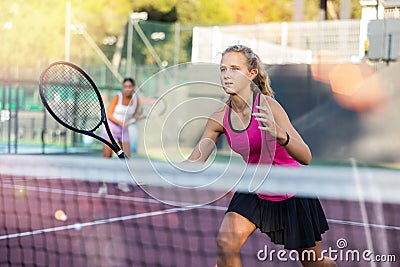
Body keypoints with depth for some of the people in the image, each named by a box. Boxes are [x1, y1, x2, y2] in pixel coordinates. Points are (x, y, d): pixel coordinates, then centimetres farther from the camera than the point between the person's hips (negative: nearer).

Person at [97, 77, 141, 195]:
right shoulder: (117, 97, -18)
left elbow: (135, 113, 9)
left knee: (126, 157, 1)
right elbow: (108, 114, -16)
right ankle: (104, 186, -3)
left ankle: (122, 182, 20)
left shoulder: (136, 98, -5)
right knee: (107, 158, -9)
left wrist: (137, 116, -15)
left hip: (123, 130, 4)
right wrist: (121, 123, -28)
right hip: (110, 128, -4)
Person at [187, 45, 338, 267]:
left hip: (293, 193, -3)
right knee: (226, 242, -21)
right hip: (255, 193, 4)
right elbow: (192, 164, -6)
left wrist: (279, 135, -50)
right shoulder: (220, 118, -11)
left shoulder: (267, 106, -25)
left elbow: (306, 158, -32)